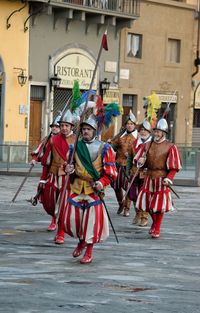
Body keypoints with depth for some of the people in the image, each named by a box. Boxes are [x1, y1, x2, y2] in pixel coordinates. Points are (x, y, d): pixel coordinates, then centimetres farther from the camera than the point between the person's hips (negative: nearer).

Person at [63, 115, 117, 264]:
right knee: (72, 218, 3)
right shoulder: (76, 146, 8)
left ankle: (89, 251, 11)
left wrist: (102, 182, -19)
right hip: (77, 187, 4)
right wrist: (70, 169, -2)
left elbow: (111, 171, -4)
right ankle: (81, 241, 32)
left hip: (94, 189, -4)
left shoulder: (104, 148, -3)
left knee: (92, 219, -4)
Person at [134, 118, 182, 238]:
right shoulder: (148, 145, 7)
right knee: (148, 204, 9)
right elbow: (140, 159, 16)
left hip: (161, 179, -4)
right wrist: (141, 162, -9)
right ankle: (155, 222, 34)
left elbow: (174, 167, -6)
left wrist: (169, 178, -19)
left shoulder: (170, 147, -6)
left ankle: (157, 229, 15)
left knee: (160, 205, 0)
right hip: (149, 177, 4)